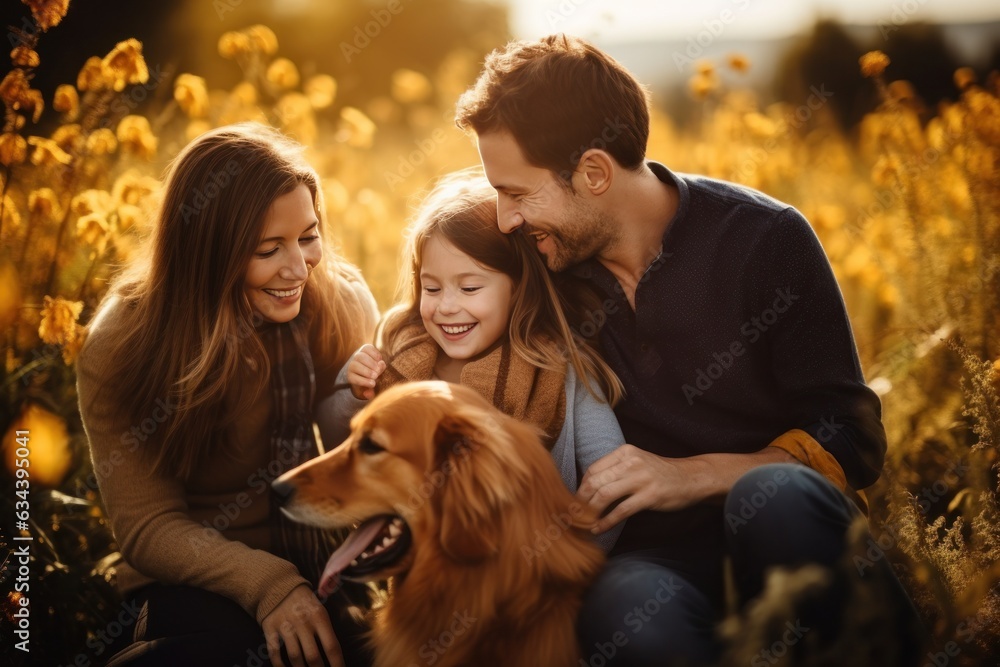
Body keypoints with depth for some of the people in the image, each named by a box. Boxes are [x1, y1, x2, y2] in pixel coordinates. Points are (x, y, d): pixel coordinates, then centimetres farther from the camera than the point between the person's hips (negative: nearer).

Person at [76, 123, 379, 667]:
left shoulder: (343, 301, -3)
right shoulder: (121, 346, -10)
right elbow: (147, 526, -10)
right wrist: (266, 583, -26)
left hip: (332, 562, 2)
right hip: (197, 582, -2)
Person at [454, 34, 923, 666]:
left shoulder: (766, 238, -6)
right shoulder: (550, 265, 5)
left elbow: (851, 439, -6)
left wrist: (692, 476, -19)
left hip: (782, 527, 0)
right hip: (659, 550, 1)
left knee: (774, 495, -37)